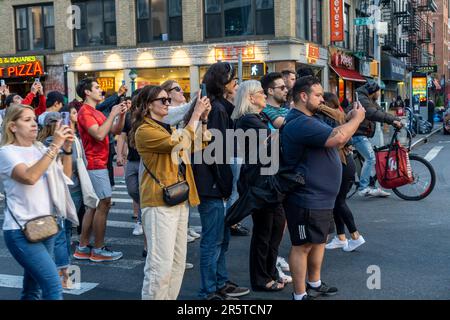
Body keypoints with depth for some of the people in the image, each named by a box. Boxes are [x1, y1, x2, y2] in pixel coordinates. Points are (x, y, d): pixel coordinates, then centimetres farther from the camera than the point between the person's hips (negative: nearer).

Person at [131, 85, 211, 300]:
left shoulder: (168, 128, 18)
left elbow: (198, 146, 16)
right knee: (160, 263, -10)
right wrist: (195, 115, -16)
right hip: (160, 201, -9)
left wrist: (203, 119, 4)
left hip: (179, 198, 9)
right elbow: (179, 144, -21)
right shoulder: (144, 131, -10)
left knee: (178, 260, 13)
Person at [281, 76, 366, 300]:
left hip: (322, 198, 11)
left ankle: (314, 284, 37)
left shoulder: (310, 120, 15)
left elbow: (333, 138, 18)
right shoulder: (300, 123, -23)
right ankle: (300, 294, 10)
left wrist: (351, 119, 7)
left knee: (319, 241, 22)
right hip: (307, 200, -11)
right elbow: (338, 138, -31)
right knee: (303, 246, -1)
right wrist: (357, 119, -16)